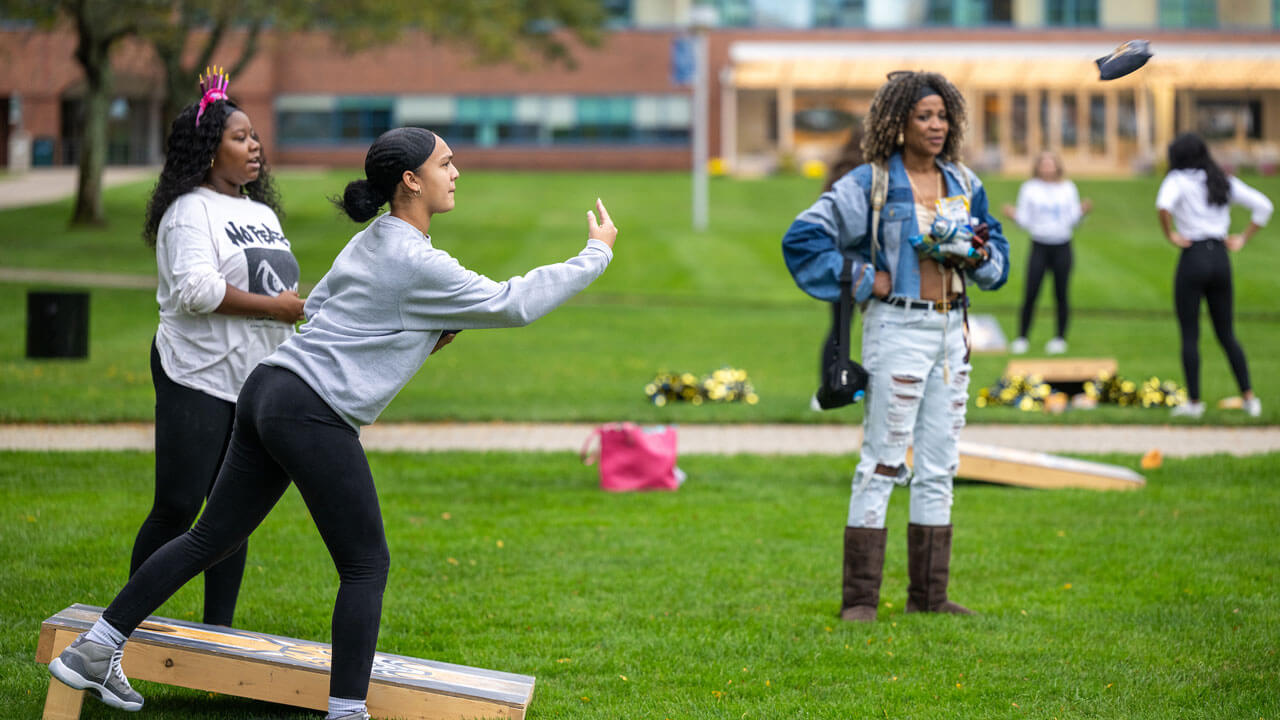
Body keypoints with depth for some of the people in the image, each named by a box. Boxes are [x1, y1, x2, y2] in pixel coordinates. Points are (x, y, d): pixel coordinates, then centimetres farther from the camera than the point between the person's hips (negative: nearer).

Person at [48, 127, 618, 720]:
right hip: (313, 415, -9)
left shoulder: (370, 244, 15)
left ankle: (92, 652, 15)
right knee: (366, 567, 1)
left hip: (269, 388, 9)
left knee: (211, 539, 14)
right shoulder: (417, 264, -12)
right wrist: (596, 253, 0)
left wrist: (411, 338, 17)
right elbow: (513, 304, -9)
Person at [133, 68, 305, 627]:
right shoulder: (190, 212, -7)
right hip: (198, 380, -7)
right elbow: (196, 289, -21)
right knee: (177, 508, -8)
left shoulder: (263, 214, 18)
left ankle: (218, 627, 13)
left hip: (256, 386, 7)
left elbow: (282, 291, 27)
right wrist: (272, 306, -17)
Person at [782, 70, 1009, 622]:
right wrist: (862, 281, -10)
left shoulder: (963, 183, 10)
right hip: (898, 327, -6)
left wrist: (980, 254, -4)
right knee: (882, 462, -5)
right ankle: (859, 597, -2)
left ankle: (929, 594, 16)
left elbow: (997, 256, 19)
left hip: (951, 329, 6)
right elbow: (802, 238, -10)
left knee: (940, 465, 9)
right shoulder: (871, 184, -7)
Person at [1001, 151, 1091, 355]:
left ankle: (1060, 338, 12)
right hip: (1039, 246, -1)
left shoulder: (1068, 189, 7)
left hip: (1062, 247, 1)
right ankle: (1021, 338, 4)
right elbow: (1025, 221, 4)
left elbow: (1072, 221, 5)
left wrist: (1082, 212, -13)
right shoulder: (1029, 189, 5)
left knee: (1061, 294, 1)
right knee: (1030, 294, -6)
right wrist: (1014, 215, -15)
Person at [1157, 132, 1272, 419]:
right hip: (1221, 258, 5)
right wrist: (1243, 238, 11)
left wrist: (1170, 235, -12)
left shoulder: (1178, 180, -5)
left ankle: (1194, 401, 4)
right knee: (1226, 334, 13)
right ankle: (1249, 397, 7)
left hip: (1193, 257, -5)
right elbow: (1263, 206, 9)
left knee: (1189, 336, 3)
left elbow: (1164, 205, -27)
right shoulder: (1224, 182, 11)